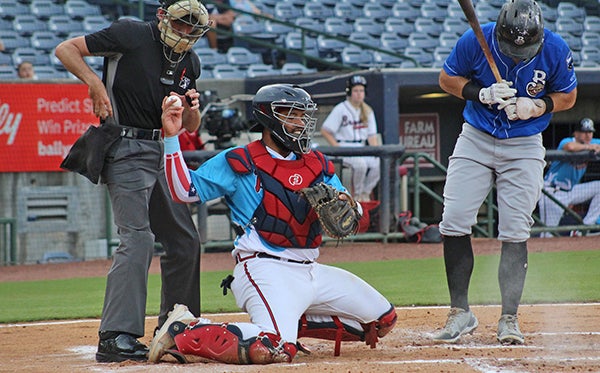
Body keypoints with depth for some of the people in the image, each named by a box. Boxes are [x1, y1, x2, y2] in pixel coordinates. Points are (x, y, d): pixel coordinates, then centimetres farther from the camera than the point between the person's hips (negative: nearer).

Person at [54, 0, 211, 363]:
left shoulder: (190, 61, 11)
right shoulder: (131, 35, -9)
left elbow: (190, 128, 16)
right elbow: (65, 49, -9)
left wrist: (191, 108, -6)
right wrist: (95, 83, -22)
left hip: (162, 152, 8)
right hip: (127, 150, -8)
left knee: (185, 240, 12)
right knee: (138, 237, -20)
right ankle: (116, 337, -24)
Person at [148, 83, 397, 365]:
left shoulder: (317, 165, 16)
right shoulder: (238, 162, 0)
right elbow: (184, 191, -6)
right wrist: (171, 138, -15)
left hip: (311, 271, 7)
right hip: (265, 269, -7)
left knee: (383, 321, 8)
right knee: (276, 350, -33)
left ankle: (294, 324, 14)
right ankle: (184, 332, -14)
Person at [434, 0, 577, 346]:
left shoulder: (556, 50, -16)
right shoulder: (476, 41, -17)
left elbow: (568, 96, 0)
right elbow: (448, 78, -2)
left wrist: (536, 106, -20)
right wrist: (483, 94, -20)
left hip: (524, 148, -1)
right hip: (476, 140, 1)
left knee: (515, 232, -7)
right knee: (454, 222, -7)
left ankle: (509, 318, 2)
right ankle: (461, 312, 4)